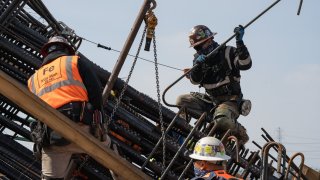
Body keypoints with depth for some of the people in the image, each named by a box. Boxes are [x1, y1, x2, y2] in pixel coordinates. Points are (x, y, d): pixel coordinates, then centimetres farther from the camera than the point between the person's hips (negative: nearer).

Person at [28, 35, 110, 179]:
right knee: (106, 144, 28)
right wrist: (97, 123, 17)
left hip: (49, 139, 3)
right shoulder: (75, 61, 15)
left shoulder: (33, 79, 29)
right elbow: (96, 93, 7)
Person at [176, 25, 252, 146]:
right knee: (182, 100, -9)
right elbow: (195, 81, -3)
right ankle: (212, 118, -15)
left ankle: (240, 133, -3)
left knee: (222, 120, -36)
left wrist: (239, 42, -31)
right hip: (210, 99, 6)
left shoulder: (228, 52, -7)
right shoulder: (200, 58, 9)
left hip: (230, 100, -6)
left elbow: (245, 64, -24)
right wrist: (198, 65, -22)